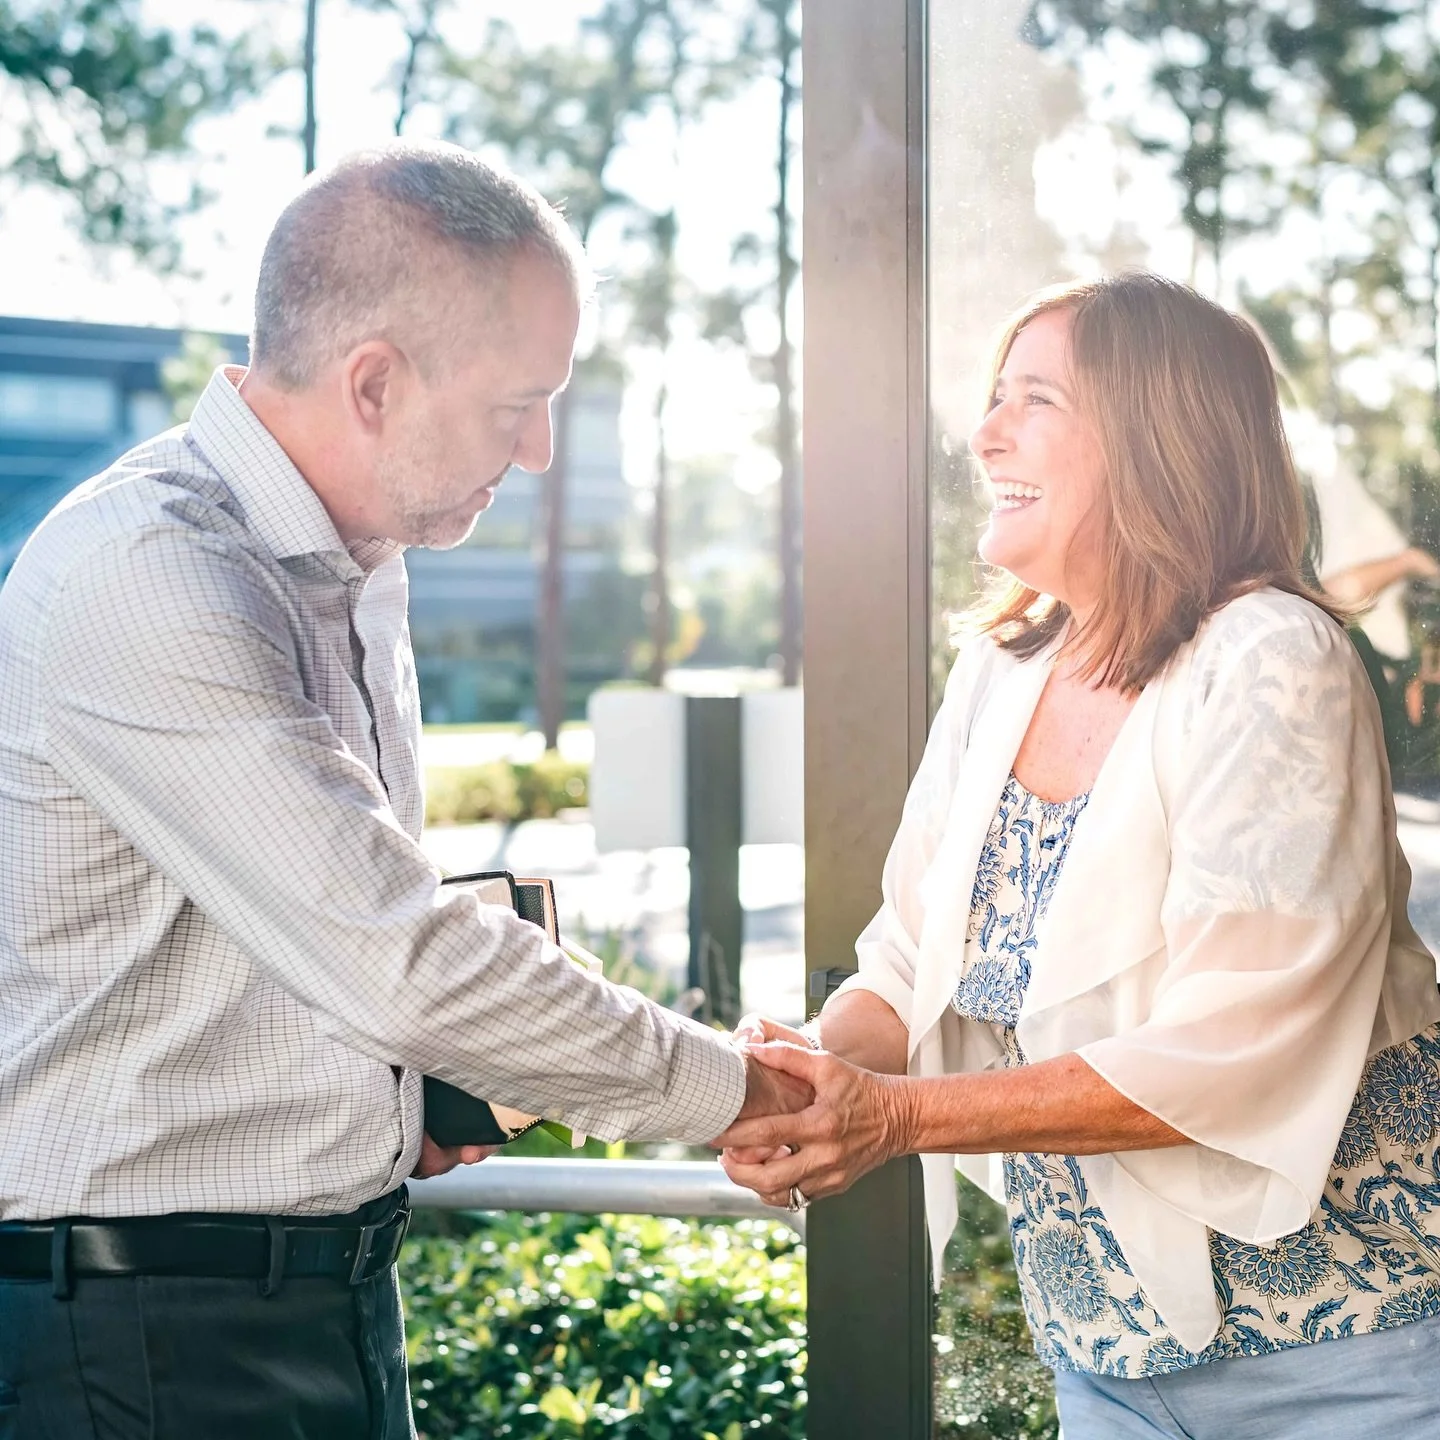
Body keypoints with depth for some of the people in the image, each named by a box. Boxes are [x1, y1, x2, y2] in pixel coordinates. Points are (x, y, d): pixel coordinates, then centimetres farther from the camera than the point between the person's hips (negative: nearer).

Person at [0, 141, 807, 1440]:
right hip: (150, 1331, -8)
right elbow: (396, 957, -25)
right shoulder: (145, 577, -22)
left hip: (325, 1284, 8)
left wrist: (403, 1092, 3)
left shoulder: (354, 567, 9)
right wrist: (733, 1090, -14)